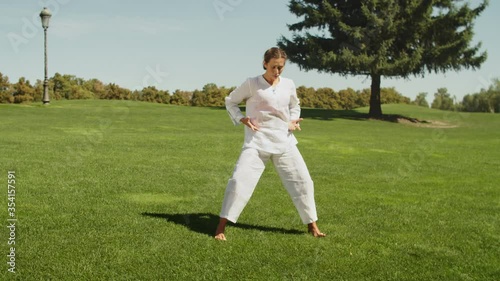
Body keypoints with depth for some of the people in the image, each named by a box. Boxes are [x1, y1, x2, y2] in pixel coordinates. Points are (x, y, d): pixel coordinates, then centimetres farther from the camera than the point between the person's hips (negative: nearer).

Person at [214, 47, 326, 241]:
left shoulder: (288, 85, 5)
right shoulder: (252, 83, -5)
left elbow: (295, 106, 23)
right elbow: (230, 101, 5)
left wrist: (294, 121, 3)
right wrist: (241, 119, -11)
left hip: (284, 141, 4)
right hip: (257, 141, -4)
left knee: (302, 181, 4)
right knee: (240, 180, -15)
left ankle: (312, 225, 22)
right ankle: (221, 226, -3)